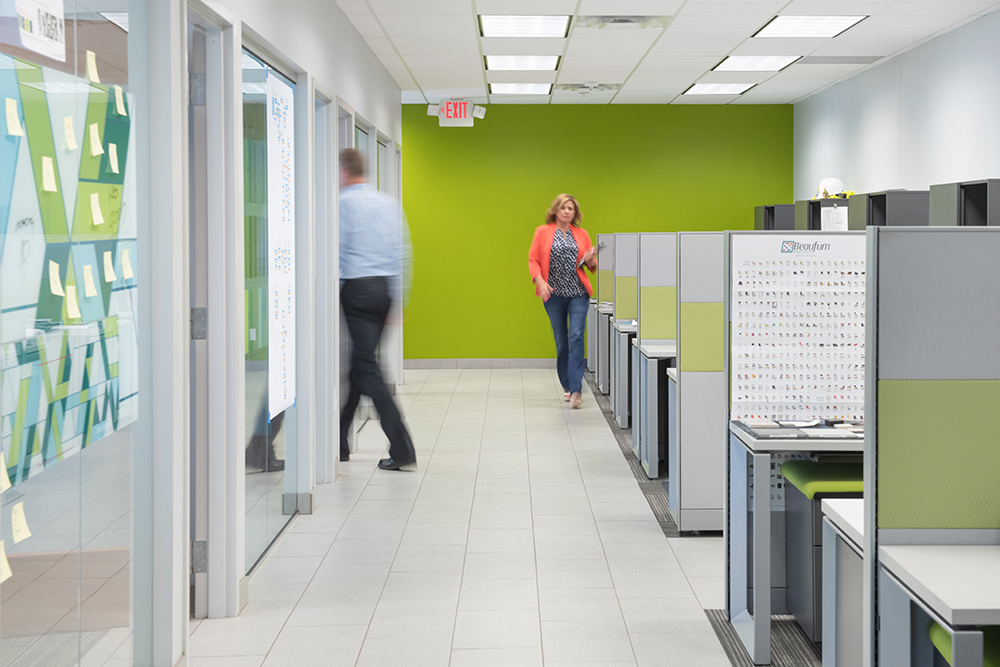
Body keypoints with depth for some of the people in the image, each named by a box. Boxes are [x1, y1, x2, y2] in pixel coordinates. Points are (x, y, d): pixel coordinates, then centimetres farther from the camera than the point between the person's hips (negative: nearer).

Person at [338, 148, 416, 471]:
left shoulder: (343, 202, -6)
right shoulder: (390, 203, 13)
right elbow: (403, 252, 14)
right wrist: (398, 298, 18)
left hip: (357, 287, -7)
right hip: (385, 288, 7)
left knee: (367, 368, -6)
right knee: (358, 364, 15)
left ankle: (402, 450, -15)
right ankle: (339, 441, 23)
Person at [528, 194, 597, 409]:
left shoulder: (581, 234, 10)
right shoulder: (542, 232, 5)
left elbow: (592, 266, 18)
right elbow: (533, 260, 2)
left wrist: (590, 260, -6)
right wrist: (540, 282, -13)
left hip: (578, 293, 0)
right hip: (554, 294, 0)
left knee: (576, 337, -13)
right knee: (561, 341, 6)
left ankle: (576, 390, -16)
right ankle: (567, 386, 21)